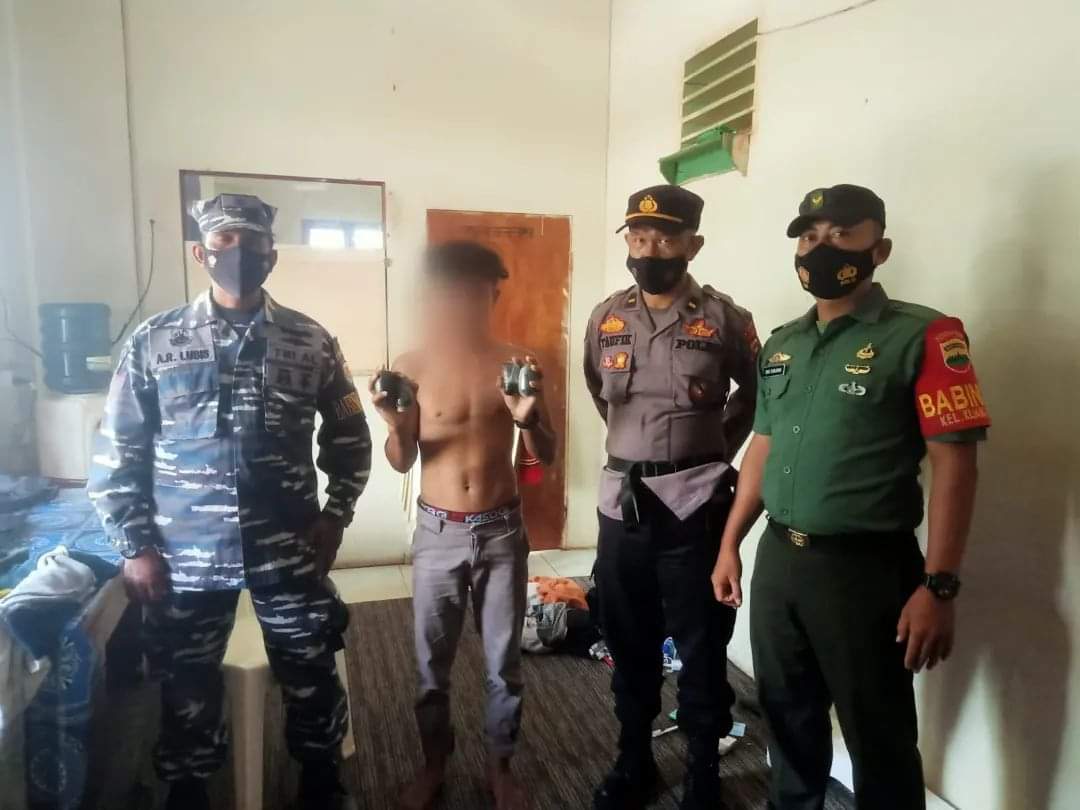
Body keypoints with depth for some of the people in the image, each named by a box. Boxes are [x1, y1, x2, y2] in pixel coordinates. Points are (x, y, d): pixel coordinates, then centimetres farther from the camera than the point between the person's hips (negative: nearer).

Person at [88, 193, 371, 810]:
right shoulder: (153, 342, -2)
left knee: (313, 682, 14)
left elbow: (350, 440, 6)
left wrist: (335, 519, -1)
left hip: (290, 552, 1)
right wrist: (136, 548, -3)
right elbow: (118, 455, 1)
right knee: (188, 693, 16)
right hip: (185, 558, 0)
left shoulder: (312, 342, -1)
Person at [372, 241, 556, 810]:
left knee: (504, 662, 13)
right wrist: (394, 424, -21)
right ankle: (433, 763, 38)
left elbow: (546, 456, -2)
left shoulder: (518, 363, -4)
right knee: (432, 663, 15)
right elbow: (402, 463, -1)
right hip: (438, 533, 0)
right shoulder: (413, 367, -5)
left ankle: (500, 764, 35)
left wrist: (528, 418, -22)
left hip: (502, 531, 0)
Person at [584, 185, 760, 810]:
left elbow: (757, 393, 10)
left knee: (702, 646, 8)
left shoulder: (725, 318, -5)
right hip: (621, 501, 4)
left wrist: (716, 447, 7)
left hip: (696, 503, -3)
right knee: (629, 642, 16)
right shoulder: (605, 318, 5)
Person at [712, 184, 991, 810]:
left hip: (866, 566, -5)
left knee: (879, 738, 10)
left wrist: (938, 586, -18)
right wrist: (730, 543, 14)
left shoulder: (922, 335, -9)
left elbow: (954, 461, -13)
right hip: (777, 559, 6)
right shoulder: (781, 345, 9)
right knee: (789, 717, 20)